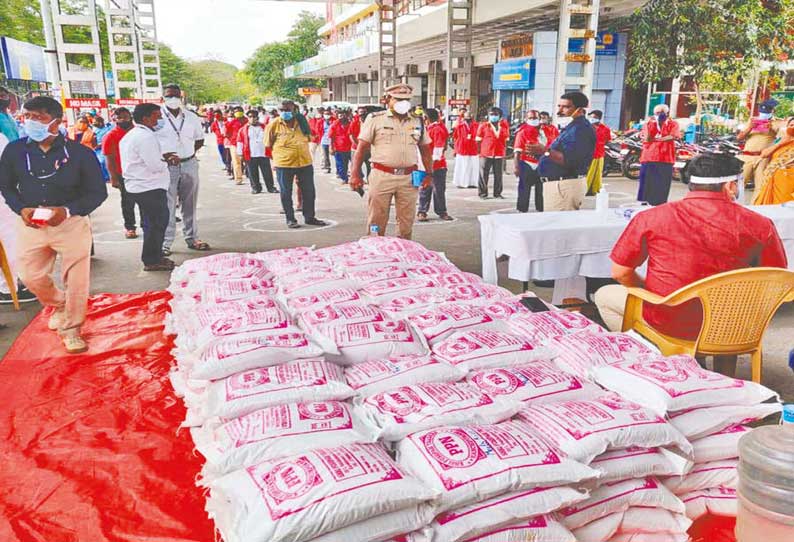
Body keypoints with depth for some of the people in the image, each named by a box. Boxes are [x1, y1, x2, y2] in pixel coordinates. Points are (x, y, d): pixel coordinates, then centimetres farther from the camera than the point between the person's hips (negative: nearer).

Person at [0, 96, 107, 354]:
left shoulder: (80, 153, -12)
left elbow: (98, 192, -7)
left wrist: (67, 211, -21)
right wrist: (21, 209, -9)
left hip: (72, 224, -3)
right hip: (30, 225, 3)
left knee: (76, 278, -1)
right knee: (32, 276, 8)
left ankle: (71, 330, 19)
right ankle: (59, 306, 41)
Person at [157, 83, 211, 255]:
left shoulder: (192, 117, 9)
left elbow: (199, 139, 19)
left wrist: (190, 152, 1)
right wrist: (164, 155, -18)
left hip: (189, 164, 4)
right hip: (166, 166, -4)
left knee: (189, 205, 11)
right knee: (167, 206, -4)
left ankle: (192, 238, 21)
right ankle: (165, 243, 1)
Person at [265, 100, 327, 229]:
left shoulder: (302, 121, 3)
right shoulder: (274, 124, -5)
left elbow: (308, 138, 17)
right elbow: (269, 144, 2)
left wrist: (301, 152, 11)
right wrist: (283, 153, 1)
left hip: (305, 162, 3)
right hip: (283, 164, -3)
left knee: (309, 192, 9)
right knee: (286, 193, 4)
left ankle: (309, 217, 24)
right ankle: (290, 219, 17)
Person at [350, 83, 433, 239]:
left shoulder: (417, 123, 12)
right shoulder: (375, 119, 2)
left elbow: (426, 150, 17)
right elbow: (361, 148, 0)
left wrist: (429, 175, 6)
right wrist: (355, 175, -7)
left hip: (409, 178, 3)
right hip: (381, 176, -3)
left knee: (406, 223, 9)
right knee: (376, 223, 2)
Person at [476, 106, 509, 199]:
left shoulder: (504, 126, 9)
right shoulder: (483, 126, 4)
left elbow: (506, 140, 13)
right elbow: (478, 141, 5)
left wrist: (505, 152, 8)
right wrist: (480, 152, 0)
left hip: (499, 154, 2)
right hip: (485, 154, -2)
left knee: (498, 175, 6)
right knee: (483, 175, 0)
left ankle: (497, 193, 16)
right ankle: (483, 193, 10)